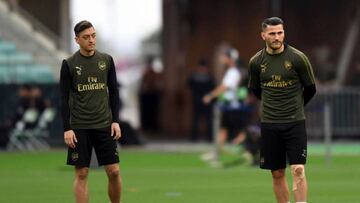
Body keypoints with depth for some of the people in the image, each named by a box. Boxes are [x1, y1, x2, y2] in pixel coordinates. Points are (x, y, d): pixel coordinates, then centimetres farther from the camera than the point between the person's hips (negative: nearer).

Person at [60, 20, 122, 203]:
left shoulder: (106, 60, 6)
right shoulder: (69, 64, -2)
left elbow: (114, 92, 11)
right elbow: (64, 98, -2)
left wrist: (115, 120, 2)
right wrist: (67, 128, -8)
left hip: (104, 126, 2)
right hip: (79, 127, -2)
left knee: (114, 171, -2)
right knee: (81, 174, -1)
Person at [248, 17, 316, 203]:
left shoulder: (298, 58, -6)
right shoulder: (256, 62, 1)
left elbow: (310, 89, 6)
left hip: (295, 123, -2)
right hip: (269, 124, 2)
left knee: (298, 170, -12)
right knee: (277, 173, 6)